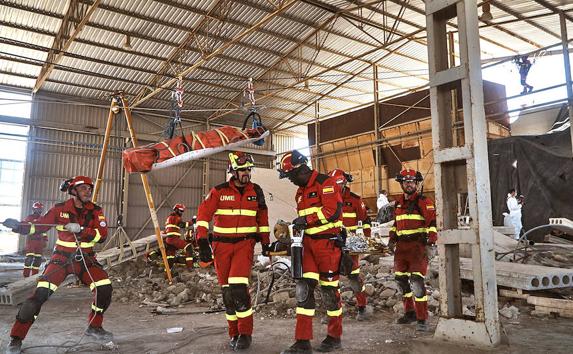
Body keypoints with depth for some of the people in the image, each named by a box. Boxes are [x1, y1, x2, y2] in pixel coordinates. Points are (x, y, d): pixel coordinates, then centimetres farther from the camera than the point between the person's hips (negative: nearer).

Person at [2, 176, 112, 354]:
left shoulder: (95, 211, -3)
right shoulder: (60, 209, -6)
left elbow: (102, 235, -13)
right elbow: (38, 225, -1)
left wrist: (81, 229, -26)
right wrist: (19, 225, -19)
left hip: (85, 258, 2)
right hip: (61, 257, -2)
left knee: (104, 288, -12)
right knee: (40, 293, -18)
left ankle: (94, 327, 13)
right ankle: (16, 338, 0)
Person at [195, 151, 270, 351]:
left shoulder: (256, 191, 4)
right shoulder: (219, 191, -3)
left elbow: (262, 218, 14)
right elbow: (203, 214, -8)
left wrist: (265, 242, 13)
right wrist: (202, 242, -17)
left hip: (245, 244, -1)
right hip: (222, 245, 1)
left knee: (238, 287, -15)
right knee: (227, 290, 6)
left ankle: (245, 333, 0)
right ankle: (234, 333, 22)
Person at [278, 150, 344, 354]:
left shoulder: (326, 183, -10)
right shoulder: (301, 192, 18)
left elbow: (333, 211, -21)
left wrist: (307, 219, -19)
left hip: (328, 243, -7)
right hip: (309, 243, 8)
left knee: (329, 289, 3)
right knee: (304, 288, 0)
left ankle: (335, 337, 20)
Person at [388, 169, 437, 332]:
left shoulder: (424, 202, -3)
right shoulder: (398, 203, 16)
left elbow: (432, 223, -10)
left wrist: (430, 243, -18)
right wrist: (392, 239, 15)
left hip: (418, 246, -7)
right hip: (401, 247, 7)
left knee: (417, 282, -12)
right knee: (401, 279, 12)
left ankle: (422, 319, -3)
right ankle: (410, 313, 27)